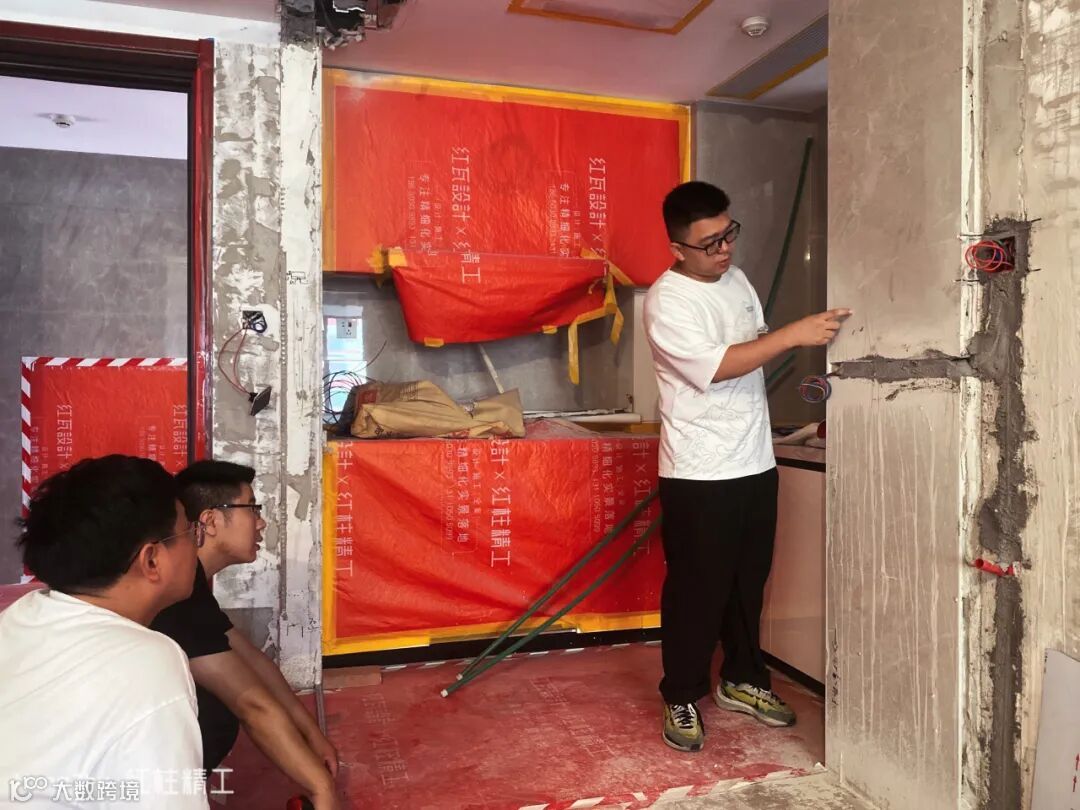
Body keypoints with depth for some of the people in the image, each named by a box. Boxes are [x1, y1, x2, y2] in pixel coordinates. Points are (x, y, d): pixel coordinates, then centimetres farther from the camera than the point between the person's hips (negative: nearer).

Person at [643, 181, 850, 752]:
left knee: (750, 580, 18)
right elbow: (717, 366, -25)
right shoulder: (666, 302, -16)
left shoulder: (736, 280, 9)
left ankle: (741, 679, 37)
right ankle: (681, 698, 22)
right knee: (696, 589, 4)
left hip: (754, 463, 7)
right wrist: (794, 334, -25)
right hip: (698, 475, -7)